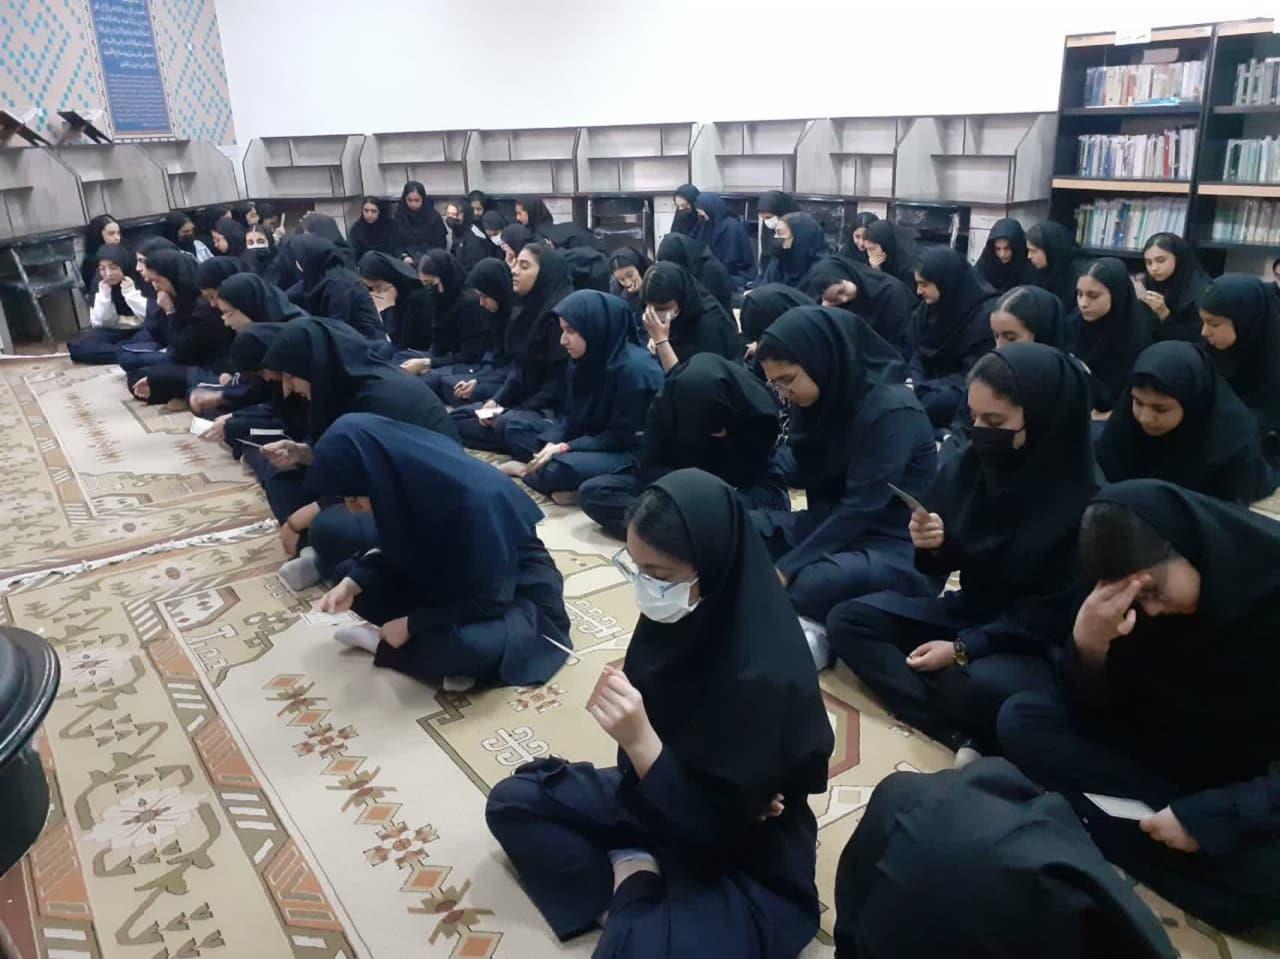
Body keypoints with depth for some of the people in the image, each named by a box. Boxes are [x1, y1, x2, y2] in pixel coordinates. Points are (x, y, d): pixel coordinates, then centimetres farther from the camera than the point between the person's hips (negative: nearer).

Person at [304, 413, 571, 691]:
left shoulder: (473, 500, -36)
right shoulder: (409, 478, -15)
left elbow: (488, 601, -27)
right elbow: (398, 552, 4)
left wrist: (411, 625, -20)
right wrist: (352, 583, -12)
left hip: (519, 591, -7)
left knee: (474, 647, -40)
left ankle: (382, 642, -9)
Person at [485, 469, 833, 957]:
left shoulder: (761, 679, -34)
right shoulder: (679, 617, -14)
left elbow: (720, 827, -25)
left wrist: (639, 740, -36)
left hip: (742, 859, -7)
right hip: (659, 795, 7)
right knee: (511, 800, 7)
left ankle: (635, 888, -3)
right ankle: (631, 872, -2)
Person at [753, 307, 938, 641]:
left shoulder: (892, 410, -21)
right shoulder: (819, 400, 3)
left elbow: (860, 508, -24)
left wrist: (786, 568, -25)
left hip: (898, 547, -8)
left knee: (812, 585, -37)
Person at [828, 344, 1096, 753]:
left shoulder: (1083, 497, -20)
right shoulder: (969, 463, -5)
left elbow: (1057, 610, -15)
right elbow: (943, 564, 6)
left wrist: (965, 649, -21)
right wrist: (933, 546, -19)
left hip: (1039, 641, -7)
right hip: (968, 611, 7)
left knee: (983, 687, -39)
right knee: (846, 620, -9)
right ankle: (960, 739, -22)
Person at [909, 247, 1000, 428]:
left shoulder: (986, 314, -18)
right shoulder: (927, 306, 3)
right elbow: (918, 353, 8)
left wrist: (922, 388, -24)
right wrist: (915, 383, -14)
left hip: (967, 390, -7)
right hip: (935, 383, 7)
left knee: (930, 402, -36)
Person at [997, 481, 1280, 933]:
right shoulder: (1130, 600, -10)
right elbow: (1094, 713, -9)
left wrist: (1209, 818, -29)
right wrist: (1088, 644, -28)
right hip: (1172, 756, 5)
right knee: (1021, 719, -16)